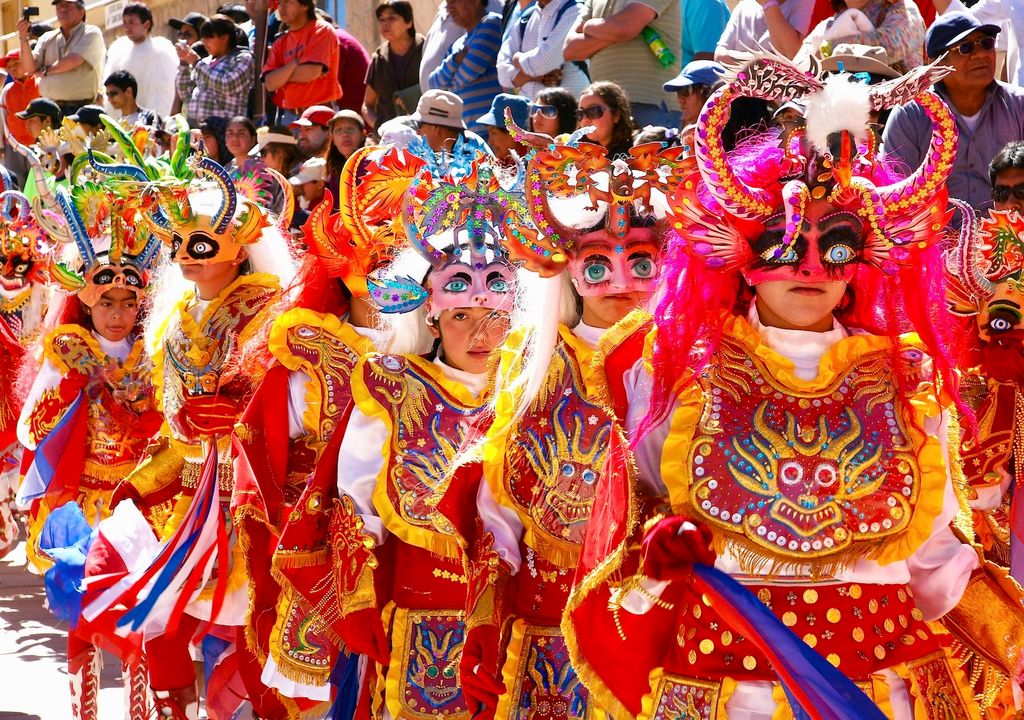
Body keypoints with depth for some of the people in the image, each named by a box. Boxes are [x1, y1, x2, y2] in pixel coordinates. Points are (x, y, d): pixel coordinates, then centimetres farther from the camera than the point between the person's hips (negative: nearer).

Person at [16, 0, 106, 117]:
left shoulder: (91, 33, 1)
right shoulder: (48, 38, 16)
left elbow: (73, 61, -12)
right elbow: (30, 67, 5)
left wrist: (45, 71, 1)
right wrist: (23, 38, -8)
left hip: (80, 107, -5)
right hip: (49, 108, 5)